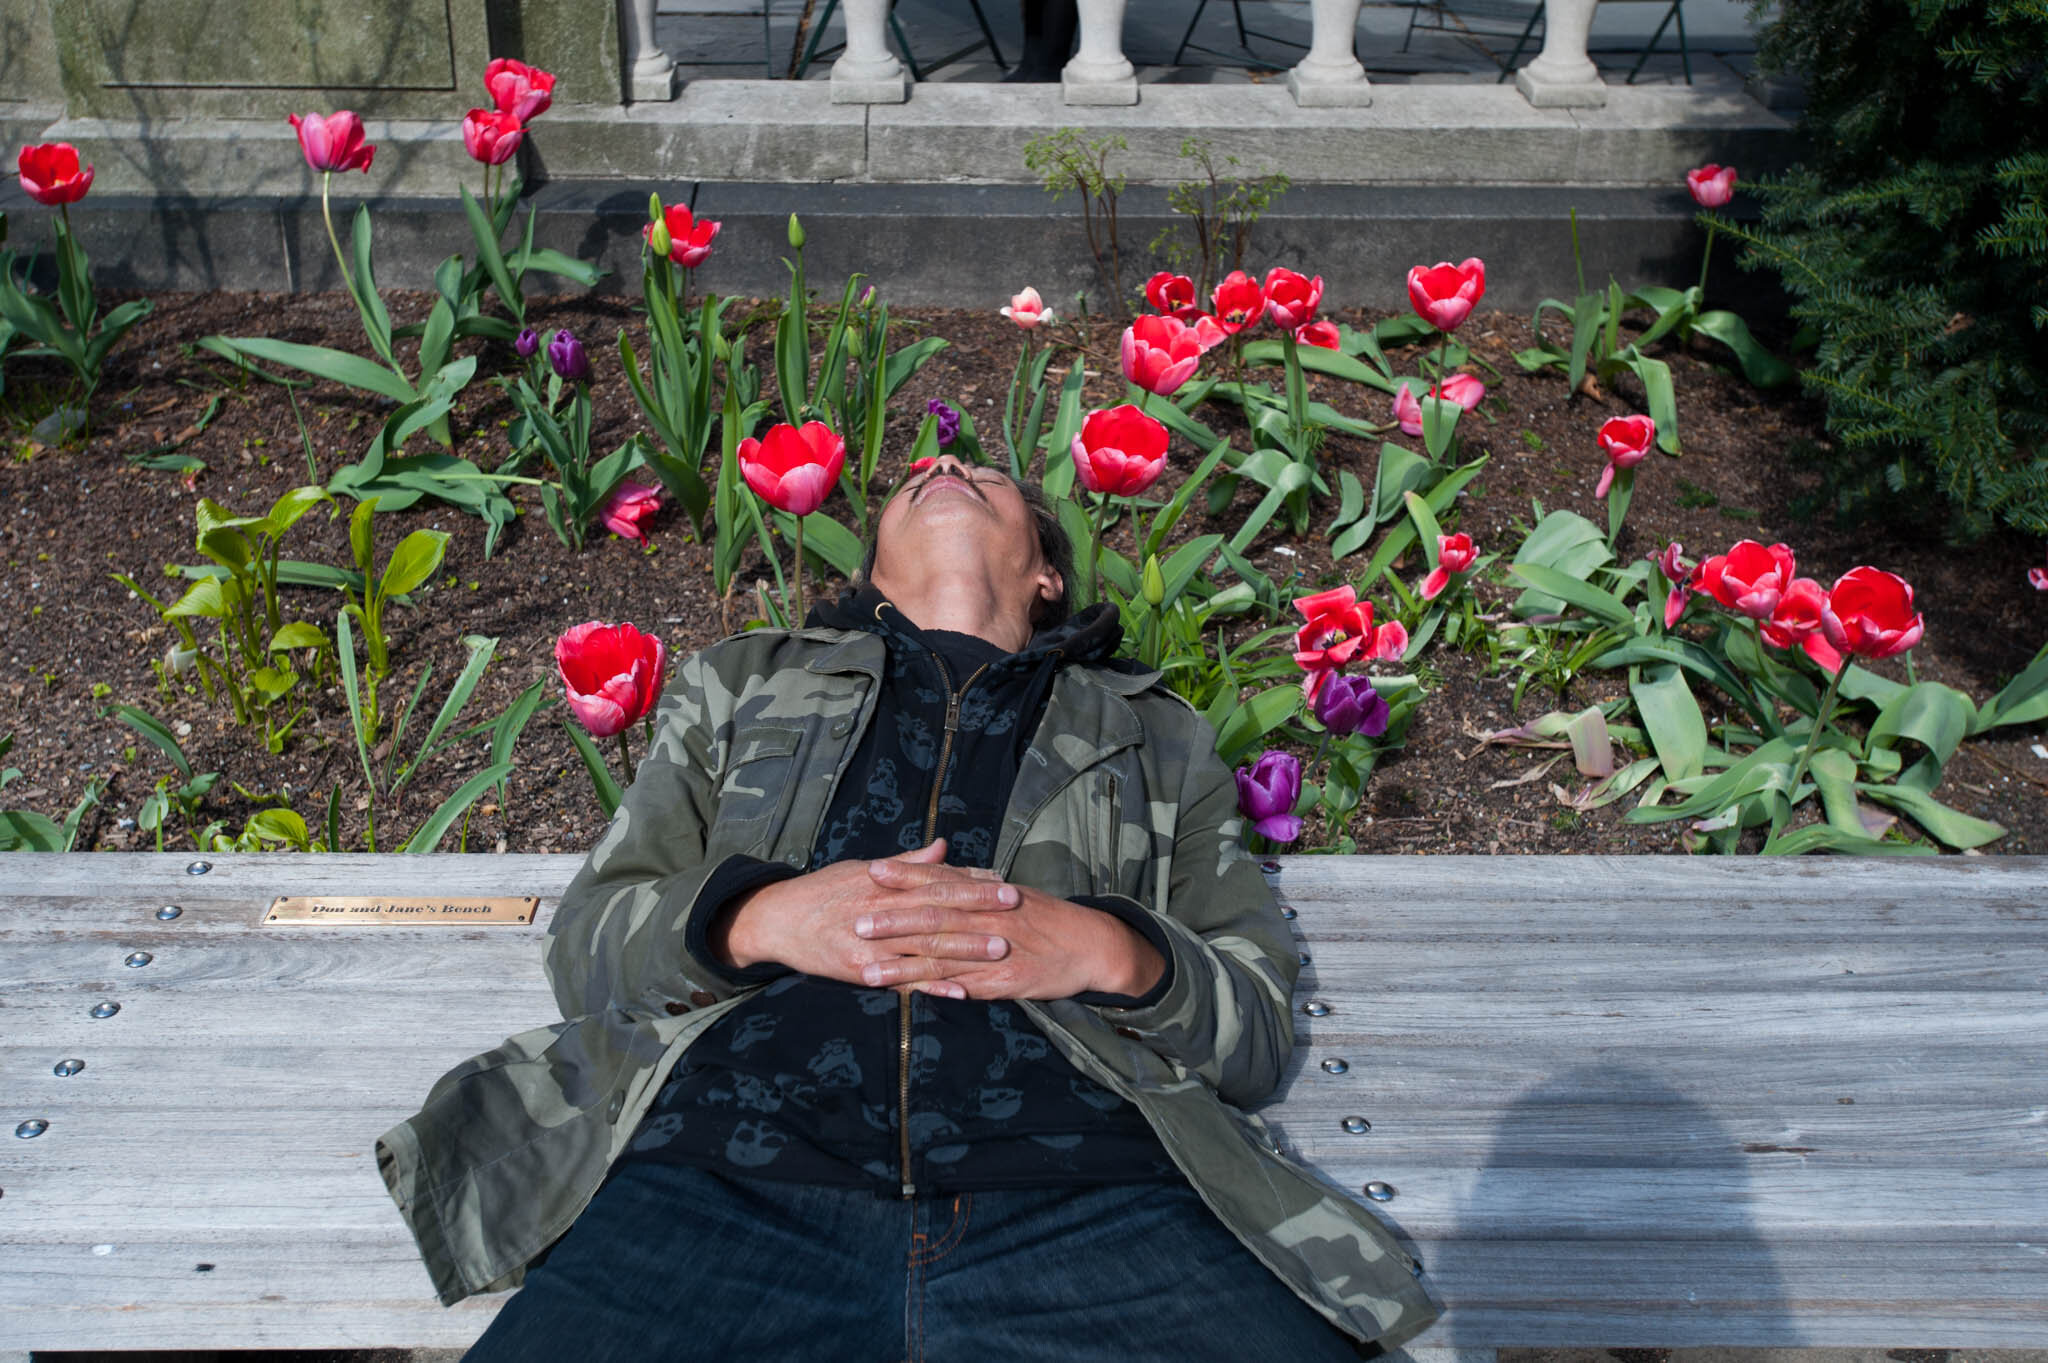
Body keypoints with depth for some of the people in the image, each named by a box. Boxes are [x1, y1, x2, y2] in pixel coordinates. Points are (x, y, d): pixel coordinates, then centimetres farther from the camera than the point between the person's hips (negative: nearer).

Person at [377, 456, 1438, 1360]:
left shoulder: (1153, 735, 26)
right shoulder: (740, 682, 28)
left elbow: (1260, 1029, 18)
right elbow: (584, 941, 18)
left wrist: (1112, 953, -5)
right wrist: (755, 919, -4)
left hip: (1084, 1196, 1)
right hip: (731, 1179, 0)